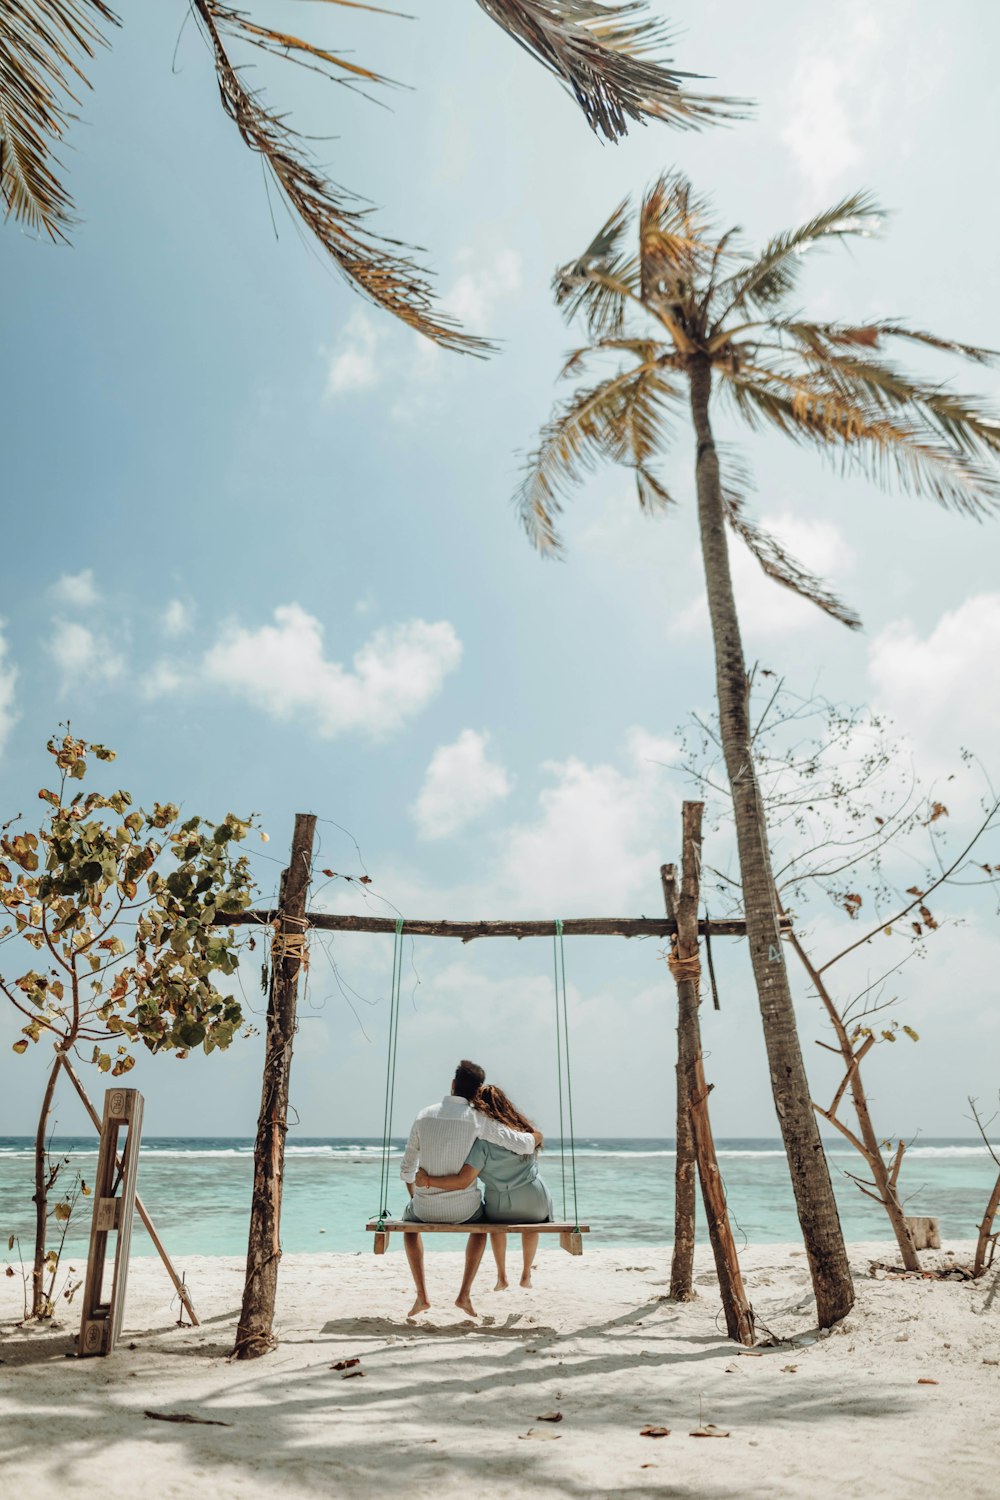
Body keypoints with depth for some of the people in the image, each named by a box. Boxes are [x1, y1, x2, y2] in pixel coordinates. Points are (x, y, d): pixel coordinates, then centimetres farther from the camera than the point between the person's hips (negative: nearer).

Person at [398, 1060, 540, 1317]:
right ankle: (464, 1294, 23)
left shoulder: (424, 1116, -3)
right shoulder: (478, 1119, -11)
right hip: (462, 1208, -1)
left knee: (409, 1222, 36)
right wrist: (535, 1137, 12)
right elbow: (522, 1145, -12)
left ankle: (422, 1296, 26)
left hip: (426, 1208, 1)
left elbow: (407, 1169, 6)